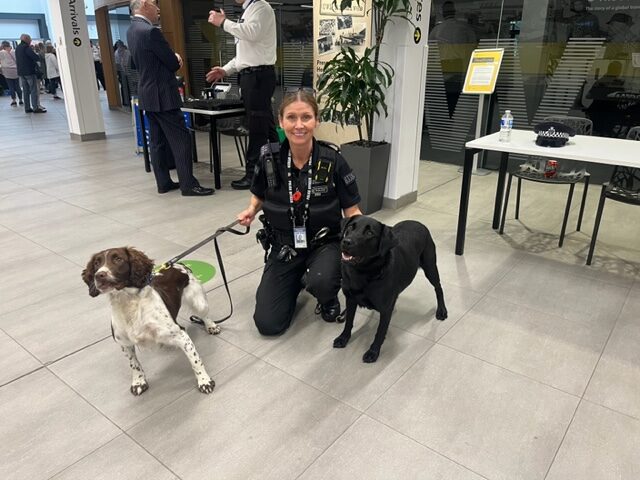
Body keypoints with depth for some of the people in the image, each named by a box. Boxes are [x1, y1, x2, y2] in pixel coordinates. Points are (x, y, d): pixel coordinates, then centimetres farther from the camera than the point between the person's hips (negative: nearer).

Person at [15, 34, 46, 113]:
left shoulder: (17, 48, 14)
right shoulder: (26, 47, -13)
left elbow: (17, 60, 20)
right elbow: (36, 57, -21)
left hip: (21, 72, 8)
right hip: (29, 72, -8)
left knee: (26, 90, 9)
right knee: (34, 90, -6)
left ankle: (27, 108, 9)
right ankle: (36, 108, -9)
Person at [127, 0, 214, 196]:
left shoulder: (131, 30, 11)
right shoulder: (151, 31, -19)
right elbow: (174, 64, -15)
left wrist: (173, 59, 3)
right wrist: (176, 60, 10)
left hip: (148, 94, 10)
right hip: (162, 96, -10)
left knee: (157, 141, 11)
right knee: (181, 139, -7)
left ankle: (164, 182, 16)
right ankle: (188, 185, -6)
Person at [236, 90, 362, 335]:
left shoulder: (333, 161, -16)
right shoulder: (269, 158, -11)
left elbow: (352, 211, -8)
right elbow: (259, 195, 10)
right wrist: (251, 210, -12)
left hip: (324, 243, -2)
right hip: (283, 247, 2)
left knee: (320, 282, -37)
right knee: (268, 324, -4)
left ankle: (329, 299, 3)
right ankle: (297, 281, 26)